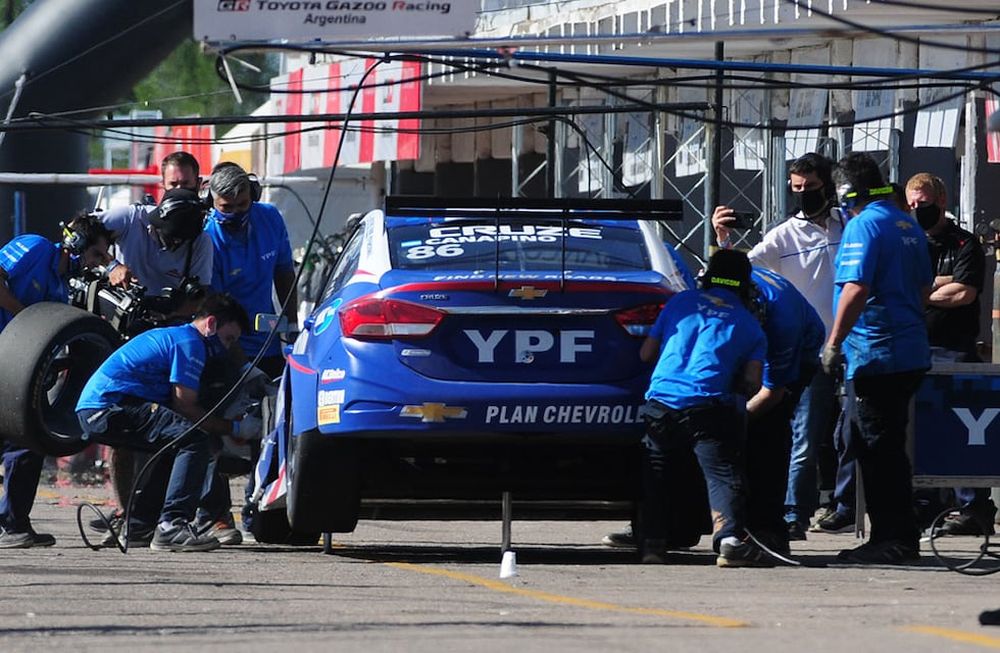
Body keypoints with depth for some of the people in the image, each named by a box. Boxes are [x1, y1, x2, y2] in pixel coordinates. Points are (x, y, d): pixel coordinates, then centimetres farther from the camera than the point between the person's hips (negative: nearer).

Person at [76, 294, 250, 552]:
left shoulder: (171, 335, 27)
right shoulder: (190, 342, -4)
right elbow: (184, 406, -9)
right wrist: (232, 428, -2)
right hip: (111, 407, -11)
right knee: (194, 440, -21)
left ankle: (137, 525, 28)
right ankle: (170, 527, -28)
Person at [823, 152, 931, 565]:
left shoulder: (864, 225, -13)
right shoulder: (907, 226, 14)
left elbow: (856, 289, -23)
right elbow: (924, 289, 22)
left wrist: (834, 343, -17)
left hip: (875, 356, -9)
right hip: (910, 355, 9)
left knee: (879, 449, -5)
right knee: (886, 448, 15)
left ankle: (893, 541, -5)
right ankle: (900, 538, 19)